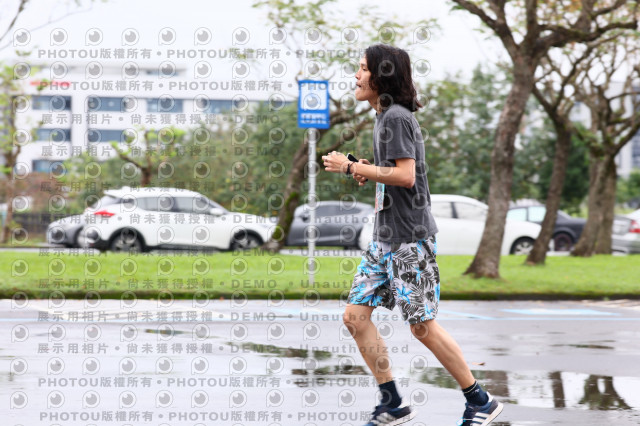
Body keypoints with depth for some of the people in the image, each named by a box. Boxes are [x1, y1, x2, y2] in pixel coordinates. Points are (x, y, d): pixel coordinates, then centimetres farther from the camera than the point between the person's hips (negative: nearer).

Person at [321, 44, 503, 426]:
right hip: (385, 237, 10)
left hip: (409, 238, -10)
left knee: (423, 326, -6)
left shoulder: (396, 117, -13)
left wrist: (350, 167, -17)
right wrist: (368, 173, 9)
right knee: (356, 315, 3)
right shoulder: (385, 117, 16)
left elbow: (405, 176, -22)